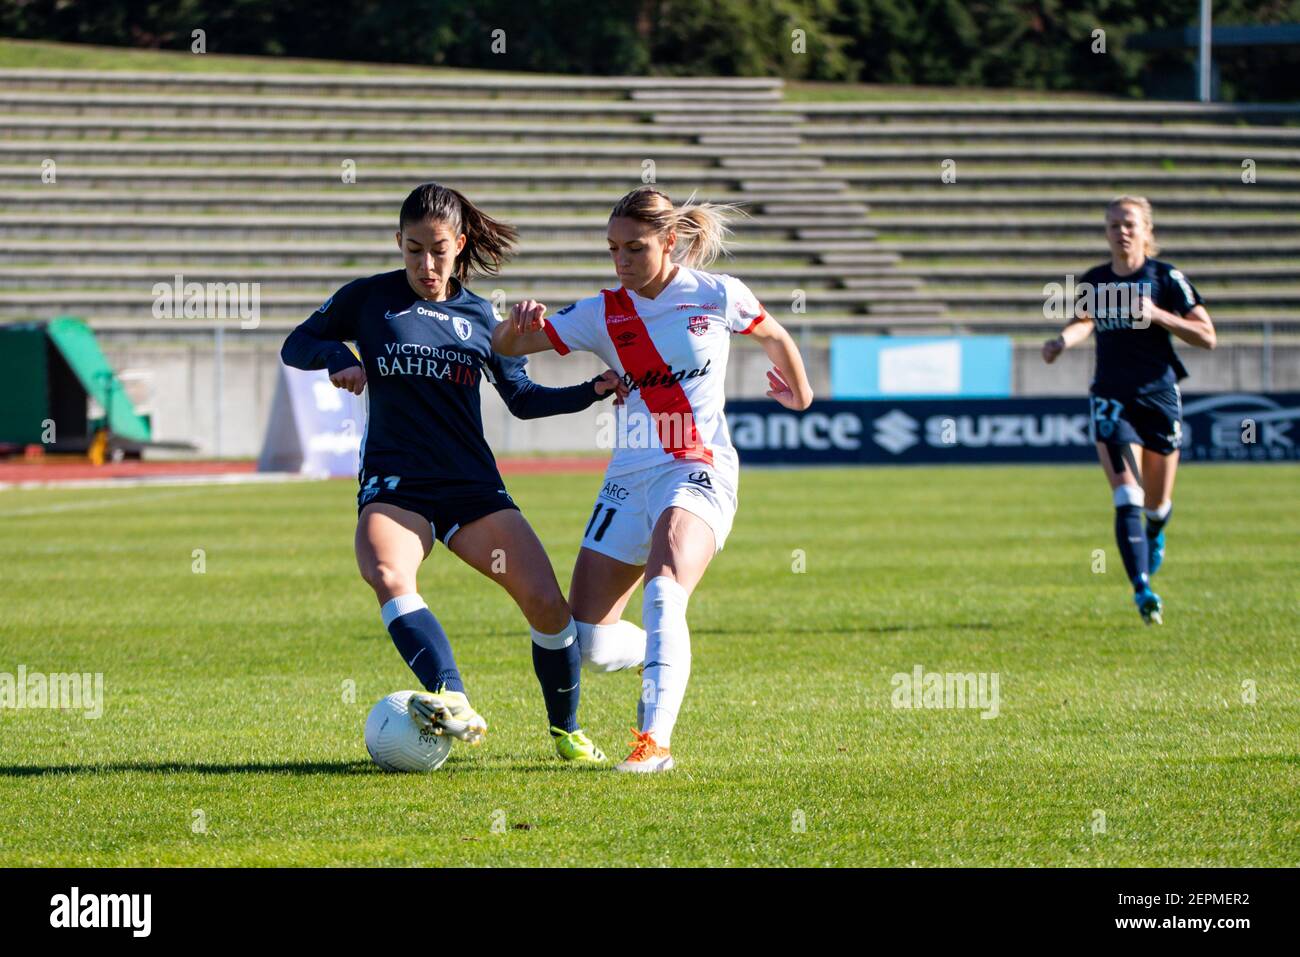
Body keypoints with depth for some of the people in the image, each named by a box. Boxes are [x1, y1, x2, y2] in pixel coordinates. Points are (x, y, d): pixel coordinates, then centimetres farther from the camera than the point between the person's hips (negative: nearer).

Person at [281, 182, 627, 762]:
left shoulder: (479, 316, 12)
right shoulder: (370, 299, 6)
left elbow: (521, 399, 20)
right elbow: (296, 345, 13)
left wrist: (593, 391, 6)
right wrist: (337, 358, -8)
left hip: (472, 486, 3)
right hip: (393, 486, -3)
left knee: (546, 601, -10)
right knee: (387, 576, -35)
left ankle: (566, 731, 12)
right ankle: (455, 705, -52)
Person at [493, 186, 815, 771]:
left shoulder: (716, 296, -1)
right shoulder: (603, 314, 4)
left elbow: (773, 337, 19)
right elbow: (507, 347, 5)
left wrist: (799, 394, 35)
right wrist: (519, 323, -18)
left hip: (699, 472, -4)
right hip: (629, 479, 4)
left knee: (663, 592, -31)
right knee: (587, 642, -2)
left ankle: (656, 739, -35)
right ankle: (665, 661, 31)